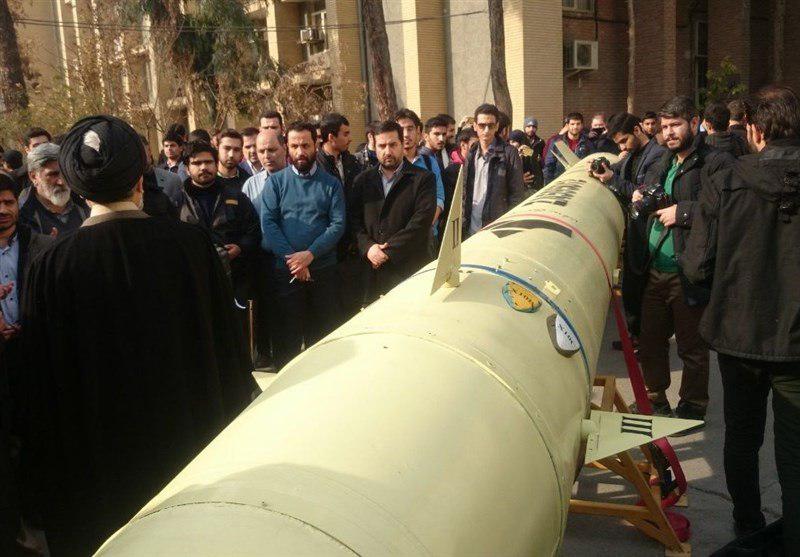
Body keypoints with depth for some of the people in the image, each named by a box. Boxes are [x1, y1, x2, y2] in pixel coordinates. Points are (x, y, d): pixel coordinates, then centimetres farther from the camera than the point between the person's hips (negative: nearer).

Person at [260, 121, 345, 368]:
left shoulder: (331, 184, 6)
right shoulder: (275, 182, 5)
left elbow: (338, 224, -4)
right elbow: (268, 223, -5)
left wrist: (310, 254, -17)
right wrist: (292, 258, -16)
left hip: (323, 269, 1)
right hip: (285, 271, -1)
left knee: (324, 335, 8)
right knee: (287, 336, 6)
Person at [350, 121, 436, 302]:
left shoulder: (424, 179, 0)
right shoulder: (363, 180, 12)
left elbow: (421, 221, -10)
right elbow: (354, 219, 7)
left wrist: (389, 250, -14)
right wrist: (368, 247, -10)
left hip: (411, 269, -3)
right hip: (372, 270, 3)